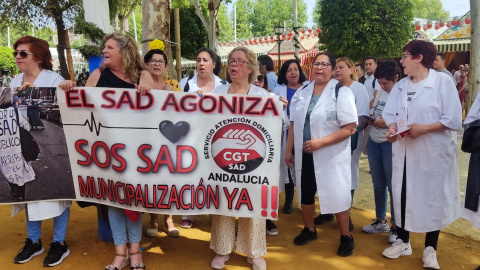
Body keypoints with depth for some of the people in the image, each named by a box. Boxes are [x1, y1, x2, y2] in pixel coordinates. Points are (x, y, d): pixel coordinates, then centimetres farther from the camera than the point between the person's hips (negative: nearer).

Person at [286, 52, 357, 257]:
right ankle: (309, 230, 36)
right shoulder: (302, 92, 7)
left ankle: (346, 237, 23)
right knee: (305, 193, 16)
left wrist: (321, 142, -22)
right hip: (304, 154, 5)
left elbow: (349, 128, -15)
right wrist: (288, 150, 9)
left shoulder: (341, 92, -9)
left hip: (331, 155, -5)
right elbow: (294, 124, 12)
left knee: (337, 195, 2)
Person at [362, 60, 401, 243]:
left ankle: (396, 226, 16)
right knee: (378, 185, 15)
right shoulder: (380, 93, 9)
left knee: (393, 186, 1)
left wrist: (387, 123, -22)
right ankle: (381, 221, 29)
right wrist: (370, 119, -3)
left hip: (390, 144, -7)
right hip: (373, 142, 7)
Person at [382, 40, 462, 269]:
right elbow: (390, 113, 6)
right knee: (402, 195, 11)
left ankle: (430, 248, 23)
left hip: (433, 153, -5)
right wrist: (392, 127, -14)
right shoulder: (400, 86, 10)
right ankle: (403, 241, 29)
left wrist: (424, 129, -20)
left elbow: (453, 119, -12)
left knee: (434, 197, 7)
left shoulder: (443, 81, -8)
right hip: (404, 151, 5)